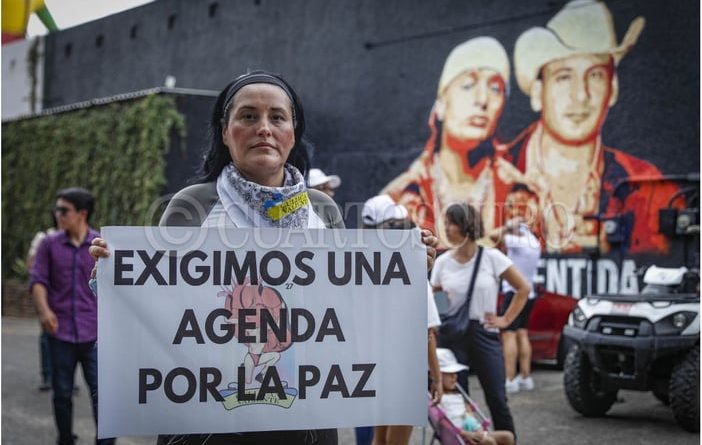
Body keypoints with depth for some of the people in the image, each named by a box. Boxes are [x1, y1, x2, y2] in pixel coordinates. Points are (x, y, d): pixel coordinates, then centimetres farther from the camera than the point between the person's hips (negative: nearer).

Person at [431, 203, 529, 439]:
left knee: (497, 400, 0)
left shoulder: (492, 257, -4)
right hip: (451, 336, 2)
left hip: (484, 334, -2)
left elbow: (523, 288, 3)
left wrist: (505, 320, 0)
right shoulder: (442, 262, 3)